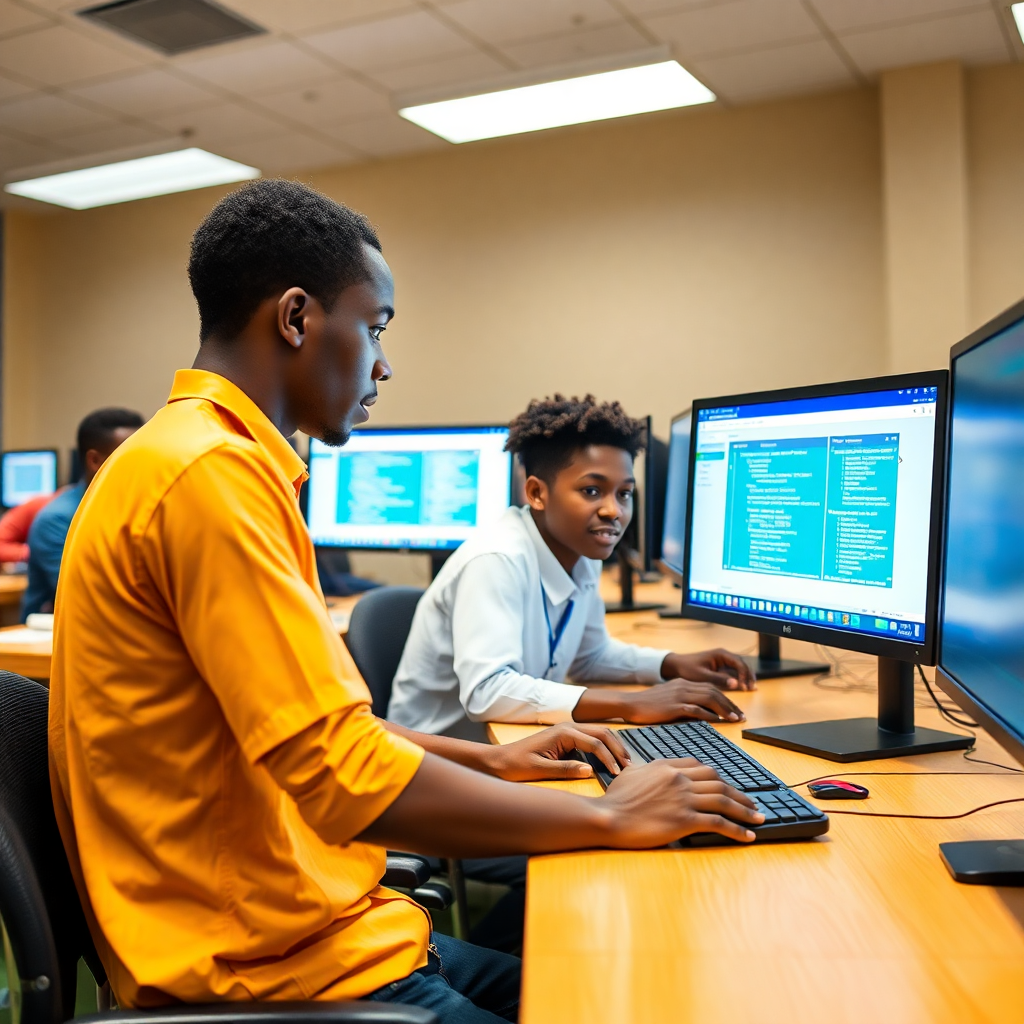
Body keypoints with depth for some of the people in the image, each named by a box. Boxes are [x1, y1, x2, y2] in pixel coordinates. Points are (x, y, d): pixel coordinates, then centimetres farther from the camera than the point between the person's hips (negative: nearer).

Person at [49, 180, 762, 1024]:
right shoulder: (212, 473, -21)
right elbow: (350, 782, -25)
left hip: (311, 924, 9)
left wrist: (488, 759, 13)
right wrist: (610, 817, -13)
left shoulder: (217, 458, 12)